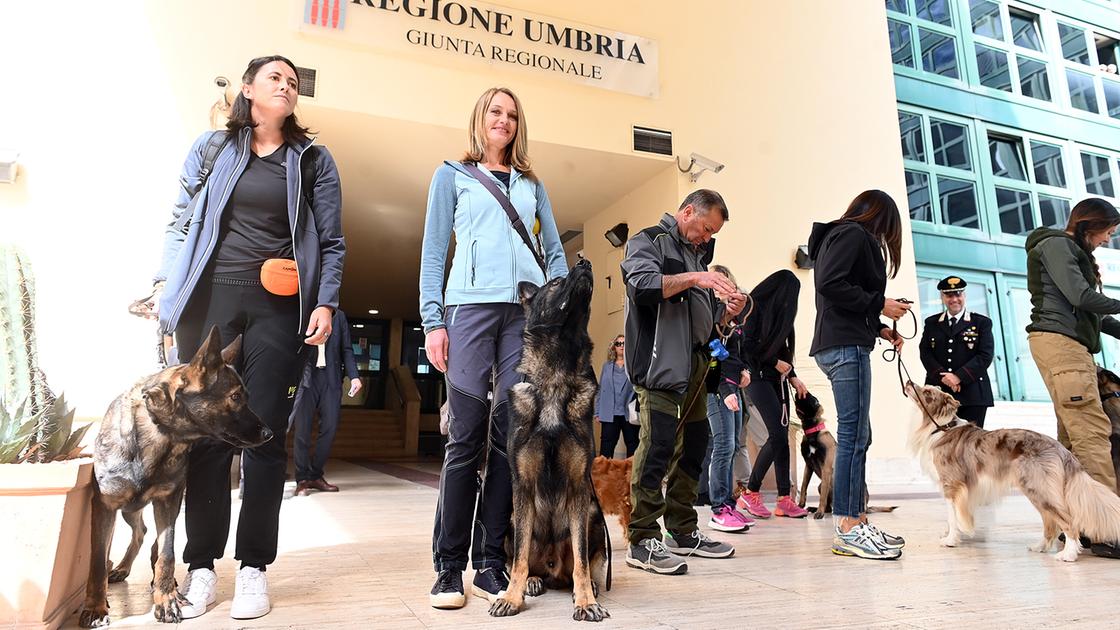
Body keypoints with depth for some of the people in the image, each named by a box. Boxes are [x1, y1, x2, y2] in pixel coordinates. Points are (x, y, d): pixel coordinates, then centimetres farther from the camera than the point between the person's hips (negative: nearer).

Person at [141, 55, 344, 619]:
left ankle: (253, 567, 8)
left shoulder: (313, 159, 11)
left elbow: (331, 242, 8)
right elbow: (180, 222, 15)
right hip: (209, 300, 1)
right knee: (205, 430, 1)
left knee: (265, 433, -1)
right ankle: (201, 565, 13)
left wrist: (325, 302, -4)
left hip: (277, 308, -1)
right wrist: (164, 282, 3)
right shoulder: (211, 147, 14)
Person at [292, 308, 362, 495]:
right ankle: (302, 479, 7)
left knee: (330, 427, -1)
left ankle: (315, 476, 11)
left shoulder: (339, 316, 15)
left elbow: (347, 350, 12)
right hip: (305, 377, -2)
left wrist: (354, 376, -1)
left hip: (331, 379, 2)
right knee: (302, 430, -1)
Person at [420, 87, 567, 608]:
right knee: (467, 436, -7)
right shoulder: (452, 175, 15)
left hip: (529, 310, 3)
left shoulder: (531, 184, 23)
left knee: (510, 434, -2)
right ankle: (448, 566, 4)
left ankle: (490, 563, 7)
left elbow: (554, 249, 19)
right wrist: (432, 320, -3)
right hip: (471, 306, -2)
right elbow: (434, 250, 7)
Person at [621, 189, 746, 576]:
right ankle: (642, 542, -6)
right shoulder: (648, 241, 3)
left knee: (693, 445, 10)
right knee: (657, 445, -12)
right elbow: (642, 283, -17)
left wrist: (728, 310, 7)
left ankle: (683, 532, 21)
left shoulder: (699, 255, 26)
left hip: (694, 368, 9)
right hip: (659, 363, -9)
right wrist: (693, 278, -21)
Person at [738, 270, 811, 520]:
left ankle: (784, 499, 4)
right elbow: (748, 346, -15)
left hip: (777, 378, 8)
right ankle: (751, 492, -2)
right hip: (758, 376, -8)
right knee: (777, 434, -14)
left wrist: (793, 377, 8)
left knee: (782, 436, 2)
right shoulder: (756, 307, -7)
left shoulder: (777, 311, 17)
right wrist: (776, 363, -7)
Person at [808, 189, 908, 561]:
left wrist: (880, 329, 17)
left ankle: (856, 521, 14)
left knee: (858, 436, 10)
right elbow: (830, 284, -19)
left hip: (839, 345, 10)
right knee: (853, 435, -10)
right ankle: (848, 529, -8)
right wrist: (879, 304, -10)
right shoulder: (852, 235, -3)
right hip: (845, 346, -10)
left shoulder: (843, 236, 26)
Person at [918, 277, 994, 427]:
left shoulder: (982, 322, 10)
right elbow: (925, 353, 5)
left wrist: (959, 376, -12)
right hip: (938, 393, 1)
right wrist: (942, 376, -11)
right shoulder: (931, 323, 16)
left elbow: (986, 355, -1)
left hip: (972, 394, -1)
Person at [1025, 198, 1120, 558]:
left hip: (1073, 346, 10)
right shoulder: (1055, 244, 0)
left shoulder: (1074, 252, 29)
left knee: (1072, 435, 2)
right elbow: (1080, 296, -11)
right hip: (1058, 340, -10)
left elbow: (1089, 311, 24)